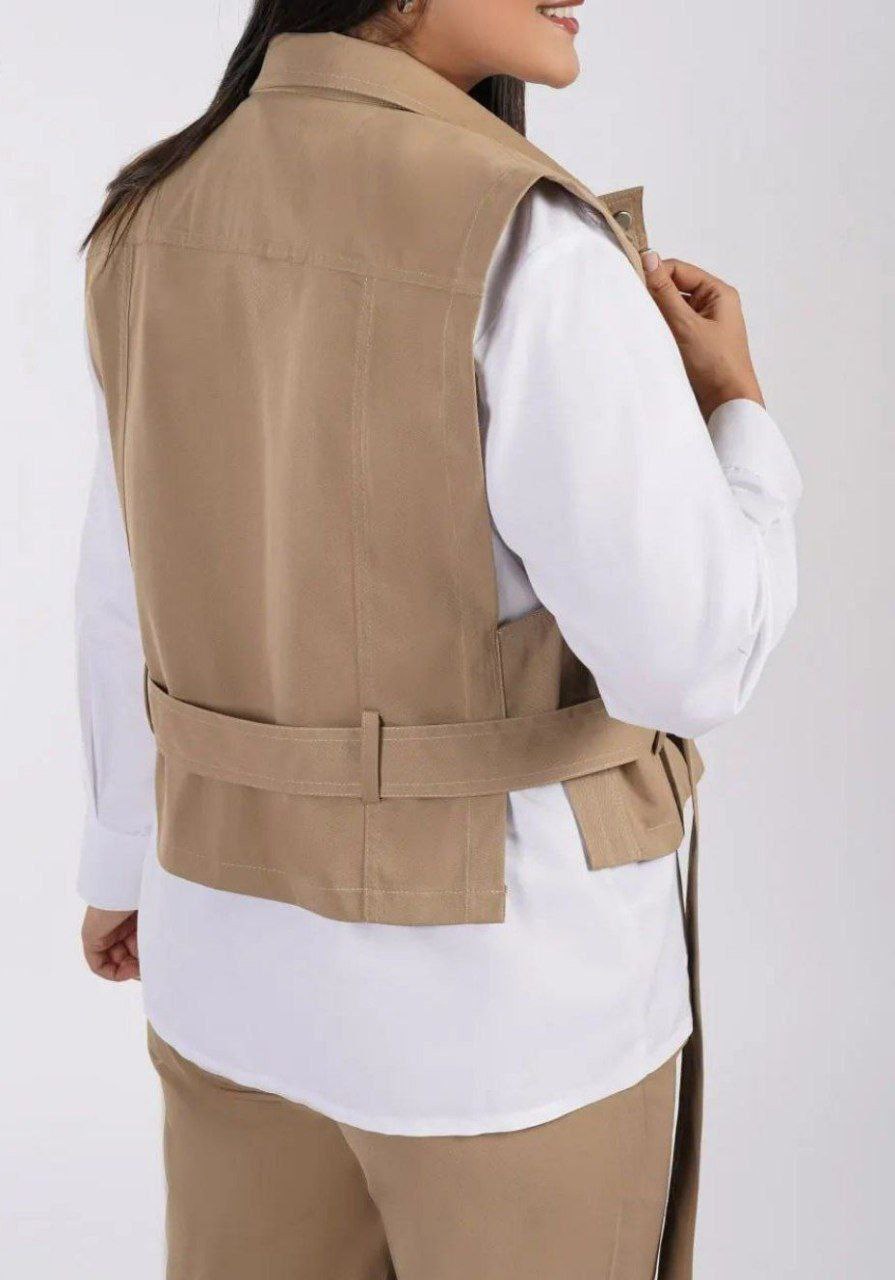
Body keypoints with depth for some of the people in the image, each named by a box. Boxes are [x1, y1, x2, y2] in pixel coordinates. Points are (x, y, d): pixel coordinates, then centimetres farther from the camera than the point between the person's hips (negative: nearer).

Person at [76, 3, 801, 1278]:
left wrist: (130, 856, 20)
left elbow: (134, 601, 6)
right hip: (503, 976, -5)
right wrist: (735, 406, -4)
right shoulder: (528, 251, -24)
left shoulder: (165, 218, -2)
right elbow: (691, 660, -22)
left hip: (245, 937, 6)